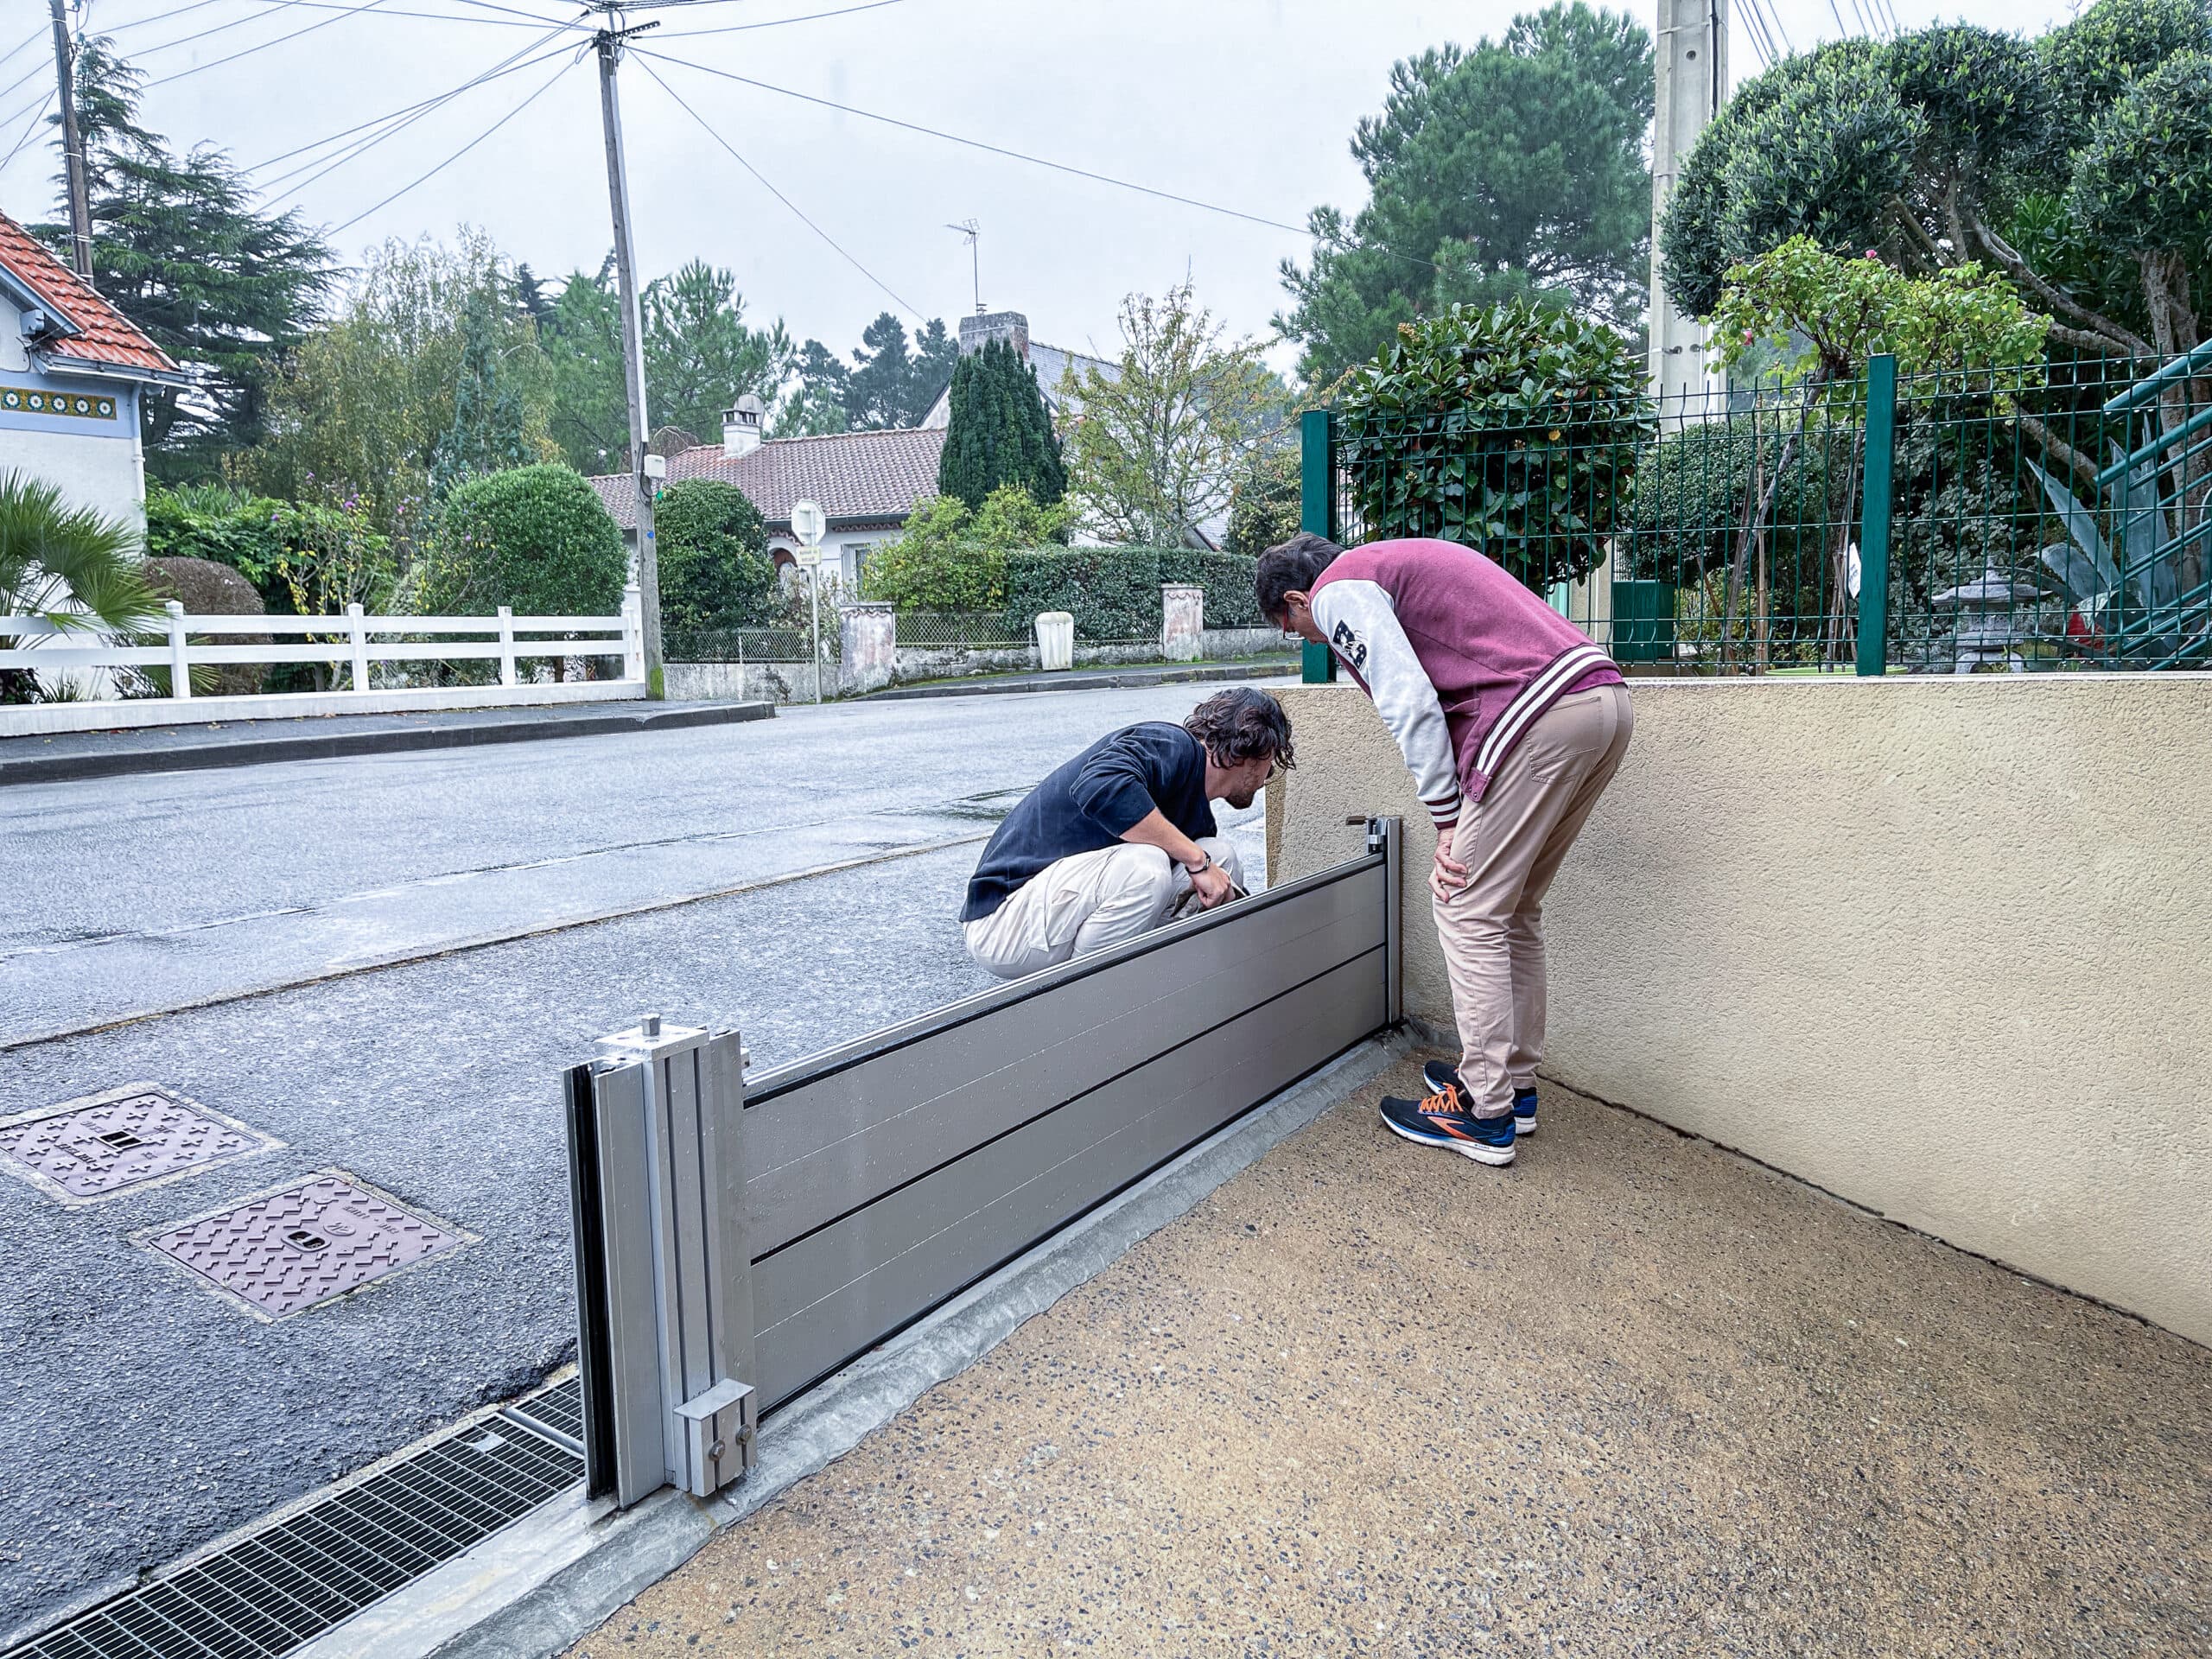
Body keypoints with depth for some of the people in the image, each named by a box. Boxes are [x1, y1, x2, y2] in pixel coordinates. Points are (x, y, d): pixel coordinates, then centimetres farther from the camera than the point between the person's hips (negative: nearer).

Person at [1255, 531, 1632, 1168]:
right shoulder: (1402, 562, 30)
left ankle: (1484, 1114, 5)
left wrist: (1446, 820, -4)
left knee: (1468, 911, -1)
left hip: (1542, 712, -10)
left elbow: (1410, 705, -10)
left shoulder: (1338, 592, 2)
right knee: (1514, 908, 18)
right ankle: (1514, 1082, 26)